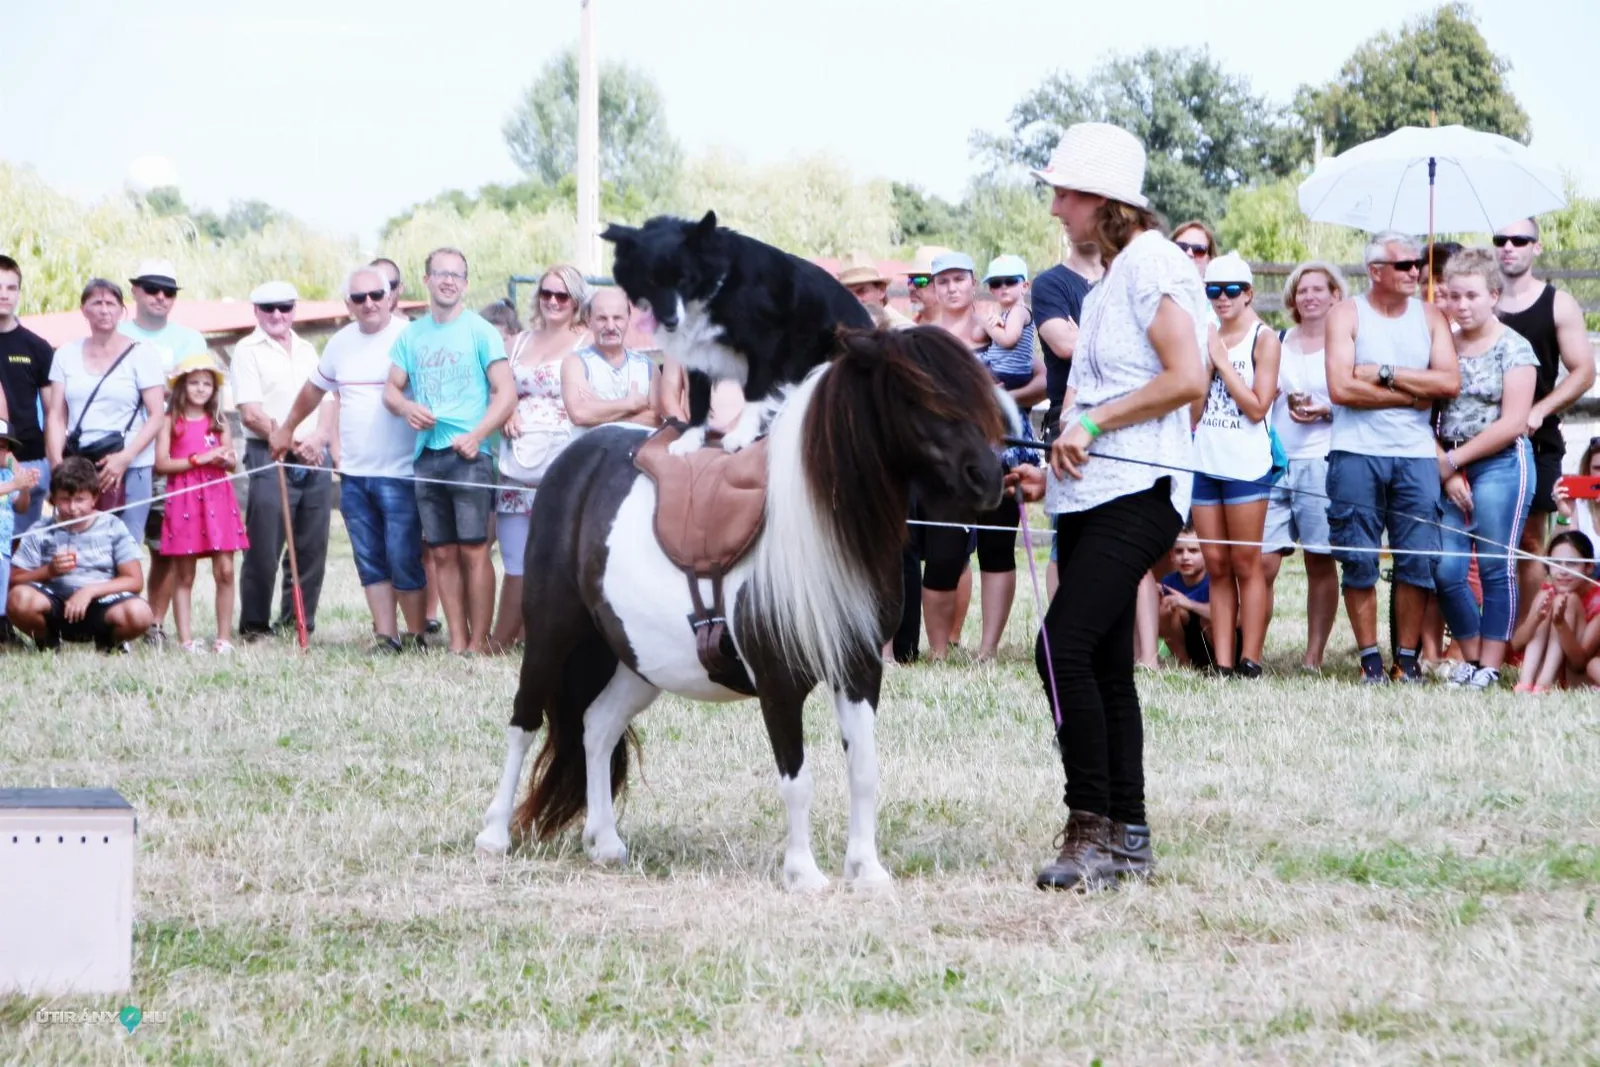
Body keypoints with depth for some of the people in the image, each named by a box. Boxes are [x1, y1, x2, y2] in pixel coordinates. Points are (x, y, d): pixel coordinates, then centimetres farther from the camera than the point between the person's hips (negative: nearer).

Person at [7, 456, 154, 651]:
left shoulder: (113, 529, 3)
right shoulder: (40, 533, 3)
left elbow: (134, 581, -3)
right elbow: (14, 580, 0)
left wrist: (90, 591, -15)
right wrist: (49, 571, -17)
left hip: (100, 602, 0)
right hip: (56, 605, 0)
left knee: (139, 613, -34)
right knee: (19, 598, -34)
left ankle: (108, 641, 4)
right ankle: (47, 640, 1)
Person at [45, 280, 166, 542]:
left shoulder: (141, 354, 4)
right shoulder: (67, 354, 13)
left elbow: (157, 416, -1)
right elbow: (56, 415, 9)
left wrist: (124, 459, -13)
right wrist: (57, 465, -5)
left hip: (128, 469, -2)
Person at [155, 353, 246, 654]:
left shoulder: (217, 422, 15)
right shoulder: (171, 421, 3)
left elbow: (231, 459, 15)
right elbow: (161, 463, -6)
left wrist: (224, 459, -9)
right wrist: (199, 460, -11)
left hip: (218, 496, 3)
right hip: (184, 495, -3)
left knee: (225, 570, -3)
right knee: (183, 575, -1)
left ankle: (224, 637, 3)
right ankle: (186, 639, 0)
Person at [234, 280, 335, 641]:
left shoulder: (307, 351, 20)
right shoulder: (248, 351, 1)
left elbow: (327, 401, 15)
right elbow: (250, 414, -7)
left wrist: (318, 438, -5)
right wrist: (293, 442, -11)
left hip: (315, 459, 6)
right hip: (269, 458, -6)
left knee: (311, 548, 5)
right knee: (263, 549, -7)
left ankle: (298, 622, 12)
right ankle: (254, 626, -1)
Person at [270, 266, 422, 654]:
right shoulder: (341, 343, 12)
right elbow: (314, 389, 27)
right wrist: (287, 428, 36)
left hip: (399, 472, -6)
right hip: (353, 473, 6)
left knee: (404, 559, -6)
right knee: (370, 560, 7)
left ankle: (417, 635, 4)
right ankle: (385, 636, 11)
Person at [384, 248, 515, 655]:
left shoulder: (479, 331, 0)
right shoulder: (411, 335, 14)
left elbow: (506, 393, -4)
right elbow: (391, 388, 16)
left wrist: (476, 436, -17)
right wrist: (406, 407, -8)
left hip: (469, 454, -5)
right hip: (427, 453, 5)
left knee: (473, 549, -8)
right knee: (442, 553, 4)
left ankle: (478, 642, -7)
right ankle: (457, 641, 8)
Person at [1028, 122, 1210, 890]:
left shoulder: (1152, 264, -10)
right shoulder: (1112, 272, 19)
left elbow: (1186, 377, -20)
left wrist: (1094, 423, -16)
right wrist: (1067, 436, 11)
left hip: (1136, 490, -10)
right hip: (1088, 494, 10)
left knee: (1063, 647, -19)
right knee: (1104, 666, 10)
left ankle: (1094, 828, -16)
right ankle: (1127, 840, 14)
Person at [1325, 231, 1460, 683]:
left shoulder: (1429, 317, 10)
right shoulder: (1347, 315, 1)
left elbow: (1450, 382, -4)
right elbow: (1341, 387, -12)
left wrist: (1385, 373, -10)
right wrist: (1413, 394, -8)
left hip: (1416, 454, 2)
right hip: (1356, 454, -2)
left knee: (1417, 560, -2)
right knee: (1358, 561, -2)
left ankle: (1407, 655, 7)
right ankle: (1369, 656, 6)